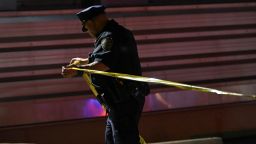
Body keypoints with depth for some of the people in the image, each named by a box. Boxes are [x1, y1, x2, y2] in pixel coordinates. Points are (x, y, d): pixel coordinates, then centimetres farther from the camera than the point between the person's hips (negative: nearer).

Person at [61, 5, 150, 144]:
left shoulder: (110, 36, -17)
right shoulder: (119, 33, 17)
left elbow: (105, 63, -33)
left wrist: (78, 70, -41)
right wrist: (83, 61, 47)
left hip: (123, 101, -11)